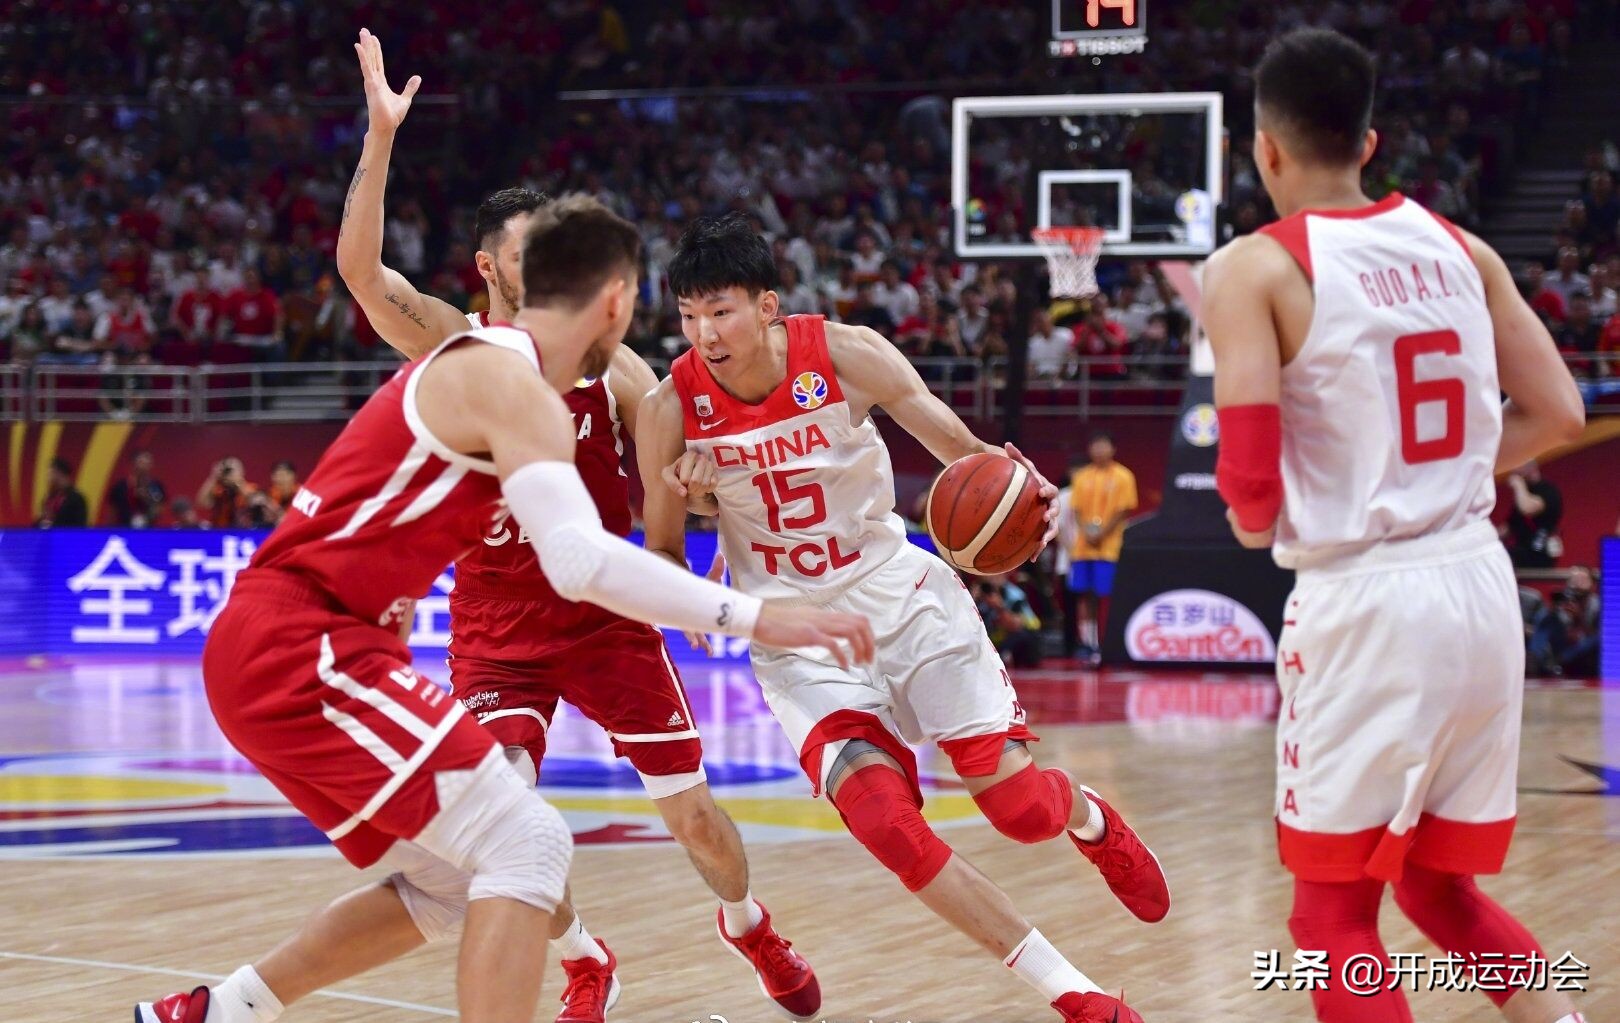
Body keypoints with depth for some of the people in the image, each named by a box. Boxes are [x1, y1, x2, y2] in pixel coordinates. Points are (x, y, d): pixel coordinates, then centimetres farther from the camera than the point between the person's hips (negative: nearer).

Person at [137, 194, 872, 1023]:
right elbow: (582, 562, -28)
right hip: (298, 648, -10)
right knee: (526, 846, -14)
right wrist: (751, 616, -28)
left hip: (267, 648, 10)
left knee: (455, 881, 16)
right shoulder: (512, 382, -13)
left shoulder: (474, 368, 18)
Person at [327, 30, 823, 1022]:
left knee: (690, 807, 5)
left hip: (607, 613, 1)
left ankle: (753, 930, 37)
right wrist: (381, 134, -29)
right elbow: (360, 265, -20)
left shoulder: (614, 366, -1)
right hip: (498, 626, -1)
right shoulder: (454, 345, -5)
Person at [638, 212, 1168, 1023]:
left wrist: (1012, 483, -28)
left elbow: (963, 452, -6)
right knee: (881, 816, -22)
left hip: (902, 594, 0)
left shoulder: (846, 355, -16)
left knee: (1019, 804, -7)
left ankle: (1090, 819, 34)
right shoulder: (671, 410, -14)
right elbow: (659, 557, 1)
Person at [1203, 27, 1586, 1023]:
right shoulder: (1460, 247, 8)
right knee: (1439, 884, 23)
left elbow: (1251, 485, -14)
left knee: (1335, 914, 8)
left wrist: (1256, 523, 8)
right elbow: (1559, 415, 10)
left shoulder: (1255, 267, -8)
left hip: (1364, 601, -6)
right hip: (1480, 582, 6)